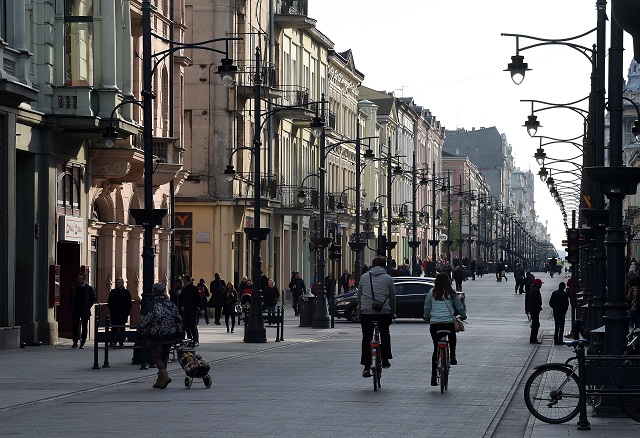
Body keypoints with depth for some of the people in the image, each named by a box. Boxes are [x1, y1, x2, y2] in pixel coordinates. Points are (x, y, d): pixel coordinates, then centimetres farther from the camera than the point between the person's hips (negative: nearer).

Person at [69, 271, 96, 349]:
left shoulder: (89, 289, 2)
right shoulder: (74, 289, 10)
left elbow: (93, 299, 1)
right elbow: (70, 299, 16)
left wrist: (88, 307, -8)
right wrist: (71, 307, 3)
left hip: (85, 311, -2)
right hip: (75, 311, 2)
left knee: (84, 327, 2)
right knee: (74, 327, -8)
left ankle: (82, 343, 9)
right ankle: (75, 342, 0)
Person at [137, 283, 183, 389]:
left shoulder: (151, 305, -13)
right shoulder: (171, 304, 5)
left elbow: (144, 322, -13)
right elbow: (179, 320, 12)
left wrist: (140, 333, 0)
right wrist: (179, 335, 20)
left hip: (156, 337, -5)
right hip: (170, 336, 5)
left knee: (157, 357, 2)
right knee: (164, 357, 15)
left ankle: (165, 376, -20)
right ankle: (160, 380, 20)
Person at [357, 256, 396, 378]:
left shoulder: (364, 277, 11)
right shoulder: (388, 278, 5)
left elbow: (359, 295, 17)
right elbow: (392, 297, 9)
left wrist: (359, 311, 26)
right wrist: (393, 312, 21)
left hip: (366, 312, 1)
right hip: (384, 312, -1)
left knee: (366, 339, 5)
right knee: (385, 335, 22)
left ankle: (367, 367, 0)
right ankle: (385, 360, 21)